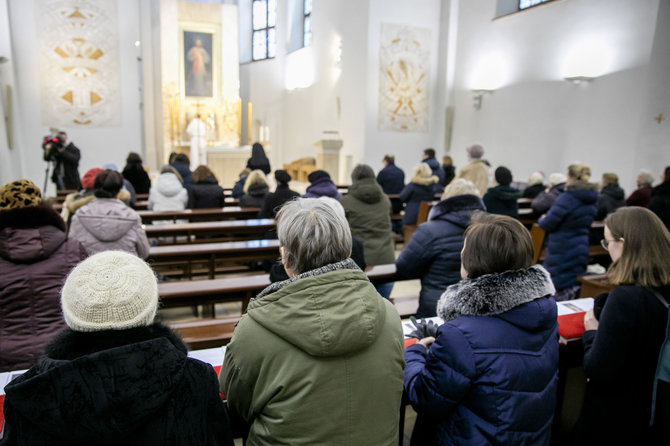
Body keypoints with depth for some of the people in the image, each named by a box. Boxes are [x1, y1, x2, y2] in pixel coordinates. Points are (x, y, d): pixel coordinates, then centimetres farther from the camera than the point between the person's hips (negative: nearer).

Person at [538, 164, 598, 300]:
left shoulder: (566, 198, -19)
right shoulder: (591, 200, 8)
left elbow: (548, 224, -17)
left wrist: (541, 220, 6)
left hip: (562, 251, -8)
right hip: (581, 249, 8)